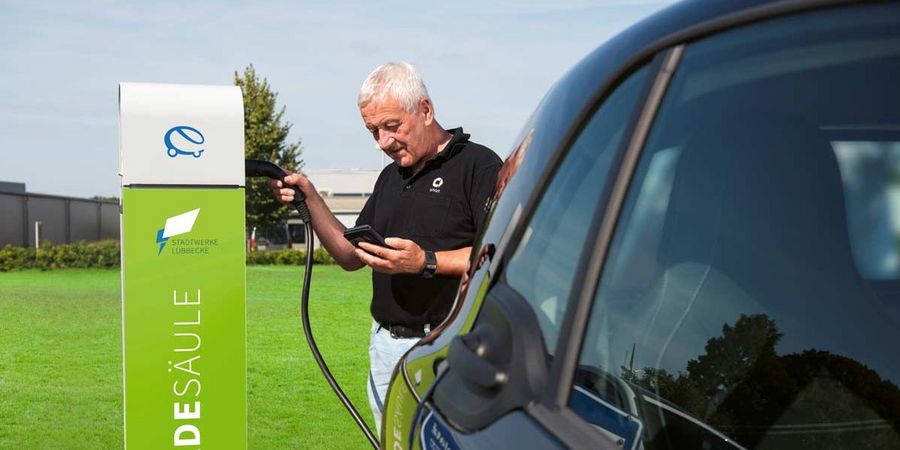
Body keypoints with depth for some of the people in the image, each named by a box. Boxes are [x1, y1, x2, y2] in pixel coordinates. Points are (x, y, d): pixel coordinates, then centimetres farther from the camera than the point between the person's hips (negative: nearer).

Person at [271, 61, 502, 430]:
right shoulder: (391, 177, 19)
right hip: (387, 345, 7)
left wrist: (426, 262, -23)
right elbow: (350, 256, 19)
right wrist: (310, 200, 7)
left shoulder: (478, 165, -6)